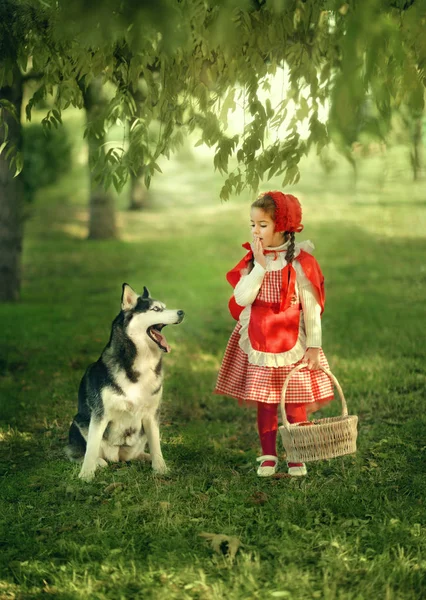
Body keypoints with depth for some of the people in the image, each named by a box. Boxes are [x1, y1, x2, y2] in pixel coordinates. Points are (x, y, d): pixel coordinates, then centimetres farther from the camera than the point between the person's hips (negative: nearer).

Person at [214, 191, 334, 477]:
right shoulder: (253, 260, 2)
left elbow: (312, 306, -7)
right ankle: (268, 456, 18)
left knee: (296, 404, 4)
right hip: (257, 344, 3)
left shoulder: (300, 261, -8)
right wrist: (260, 265, -16)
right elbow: (242, 298, -12)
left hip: (292, 343, -3)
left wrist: (313, 346, -9)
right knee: (265, 403, 7)